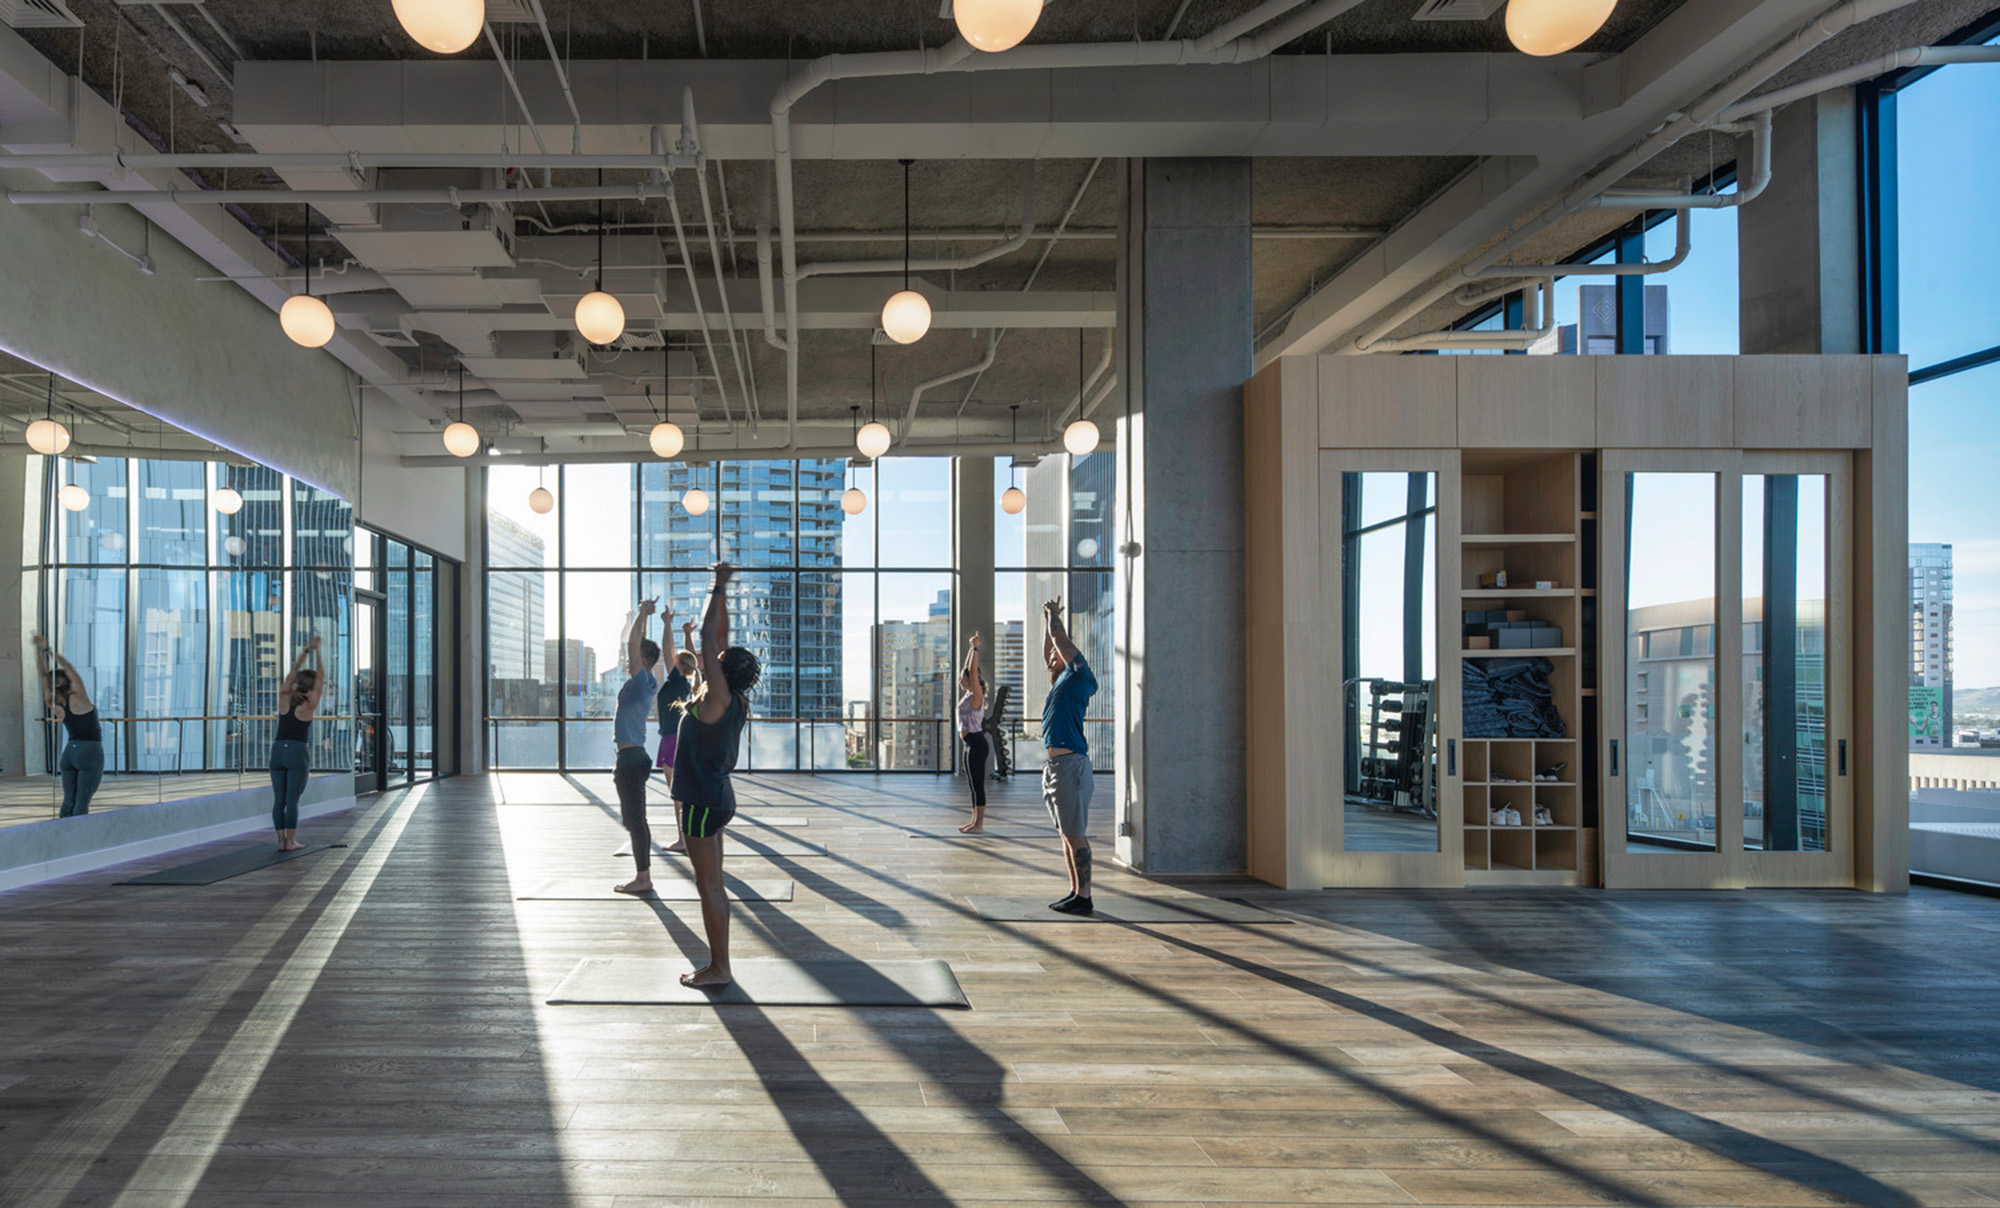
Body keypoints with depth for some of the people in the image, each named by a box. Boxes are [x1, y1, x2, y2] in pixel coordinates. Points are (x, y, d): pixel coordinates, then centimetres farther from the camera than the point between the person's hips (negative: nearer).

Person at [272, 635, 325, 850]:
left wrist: (306, 651, 18)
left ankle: (281, 840, 8)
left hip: (277, 750, 5)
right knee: (292, 799, -3)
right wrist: (316, 651, 4)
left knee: (279, 799, 6)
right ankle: (291, 841, -1)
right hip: (297, 752, -4)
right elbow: (320, 678, 2)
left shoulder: (285, 699, 8)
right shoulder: (309, 705, -2)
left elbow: (292, 673, 17)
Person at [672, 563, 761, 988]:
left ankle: (719, 968, 2)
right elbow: (720, 638, 13)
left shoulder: (719, 697, -15)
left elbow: (710, 637, -15)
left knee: (710, 885, -3)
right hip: (714, 797, 9)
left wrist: (718, 589, -9)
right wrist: (722, 592, 14)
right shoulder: (731, 699, 6)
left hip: (703, 802, -9)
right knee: (710, 884, 14)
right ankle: (718, 963, 20)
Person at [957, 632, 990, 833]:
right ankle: (976, 821, 17)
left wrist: (975, 649, -18)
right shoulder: (970, 695, 12)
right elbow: (968, 669, 19)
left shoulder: (976, 696, -12)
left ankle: (979, 823, -4)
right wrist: (971, 648, 21)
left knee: (977, 784, -6)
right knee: (974, 784, 12)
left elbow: (973, 671, -20)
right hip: (971, 743, 10)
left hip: (976, 744, -10)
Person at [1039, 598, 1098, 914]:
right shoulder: (1060, 681, 19)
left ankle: (1083, 897, -6)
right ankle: (1075, 891, 18)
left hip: (1070, 764, -10)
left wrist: (1054, 617, 9)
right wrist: (1047, 617, 35)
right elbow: (1049, 650, 33)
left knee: (1076, 834, -8)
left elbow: (1060, 640, -7)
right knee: (1066, 834, 12)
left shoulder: (1078, 677, -4)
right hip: (1053, 764, 10)